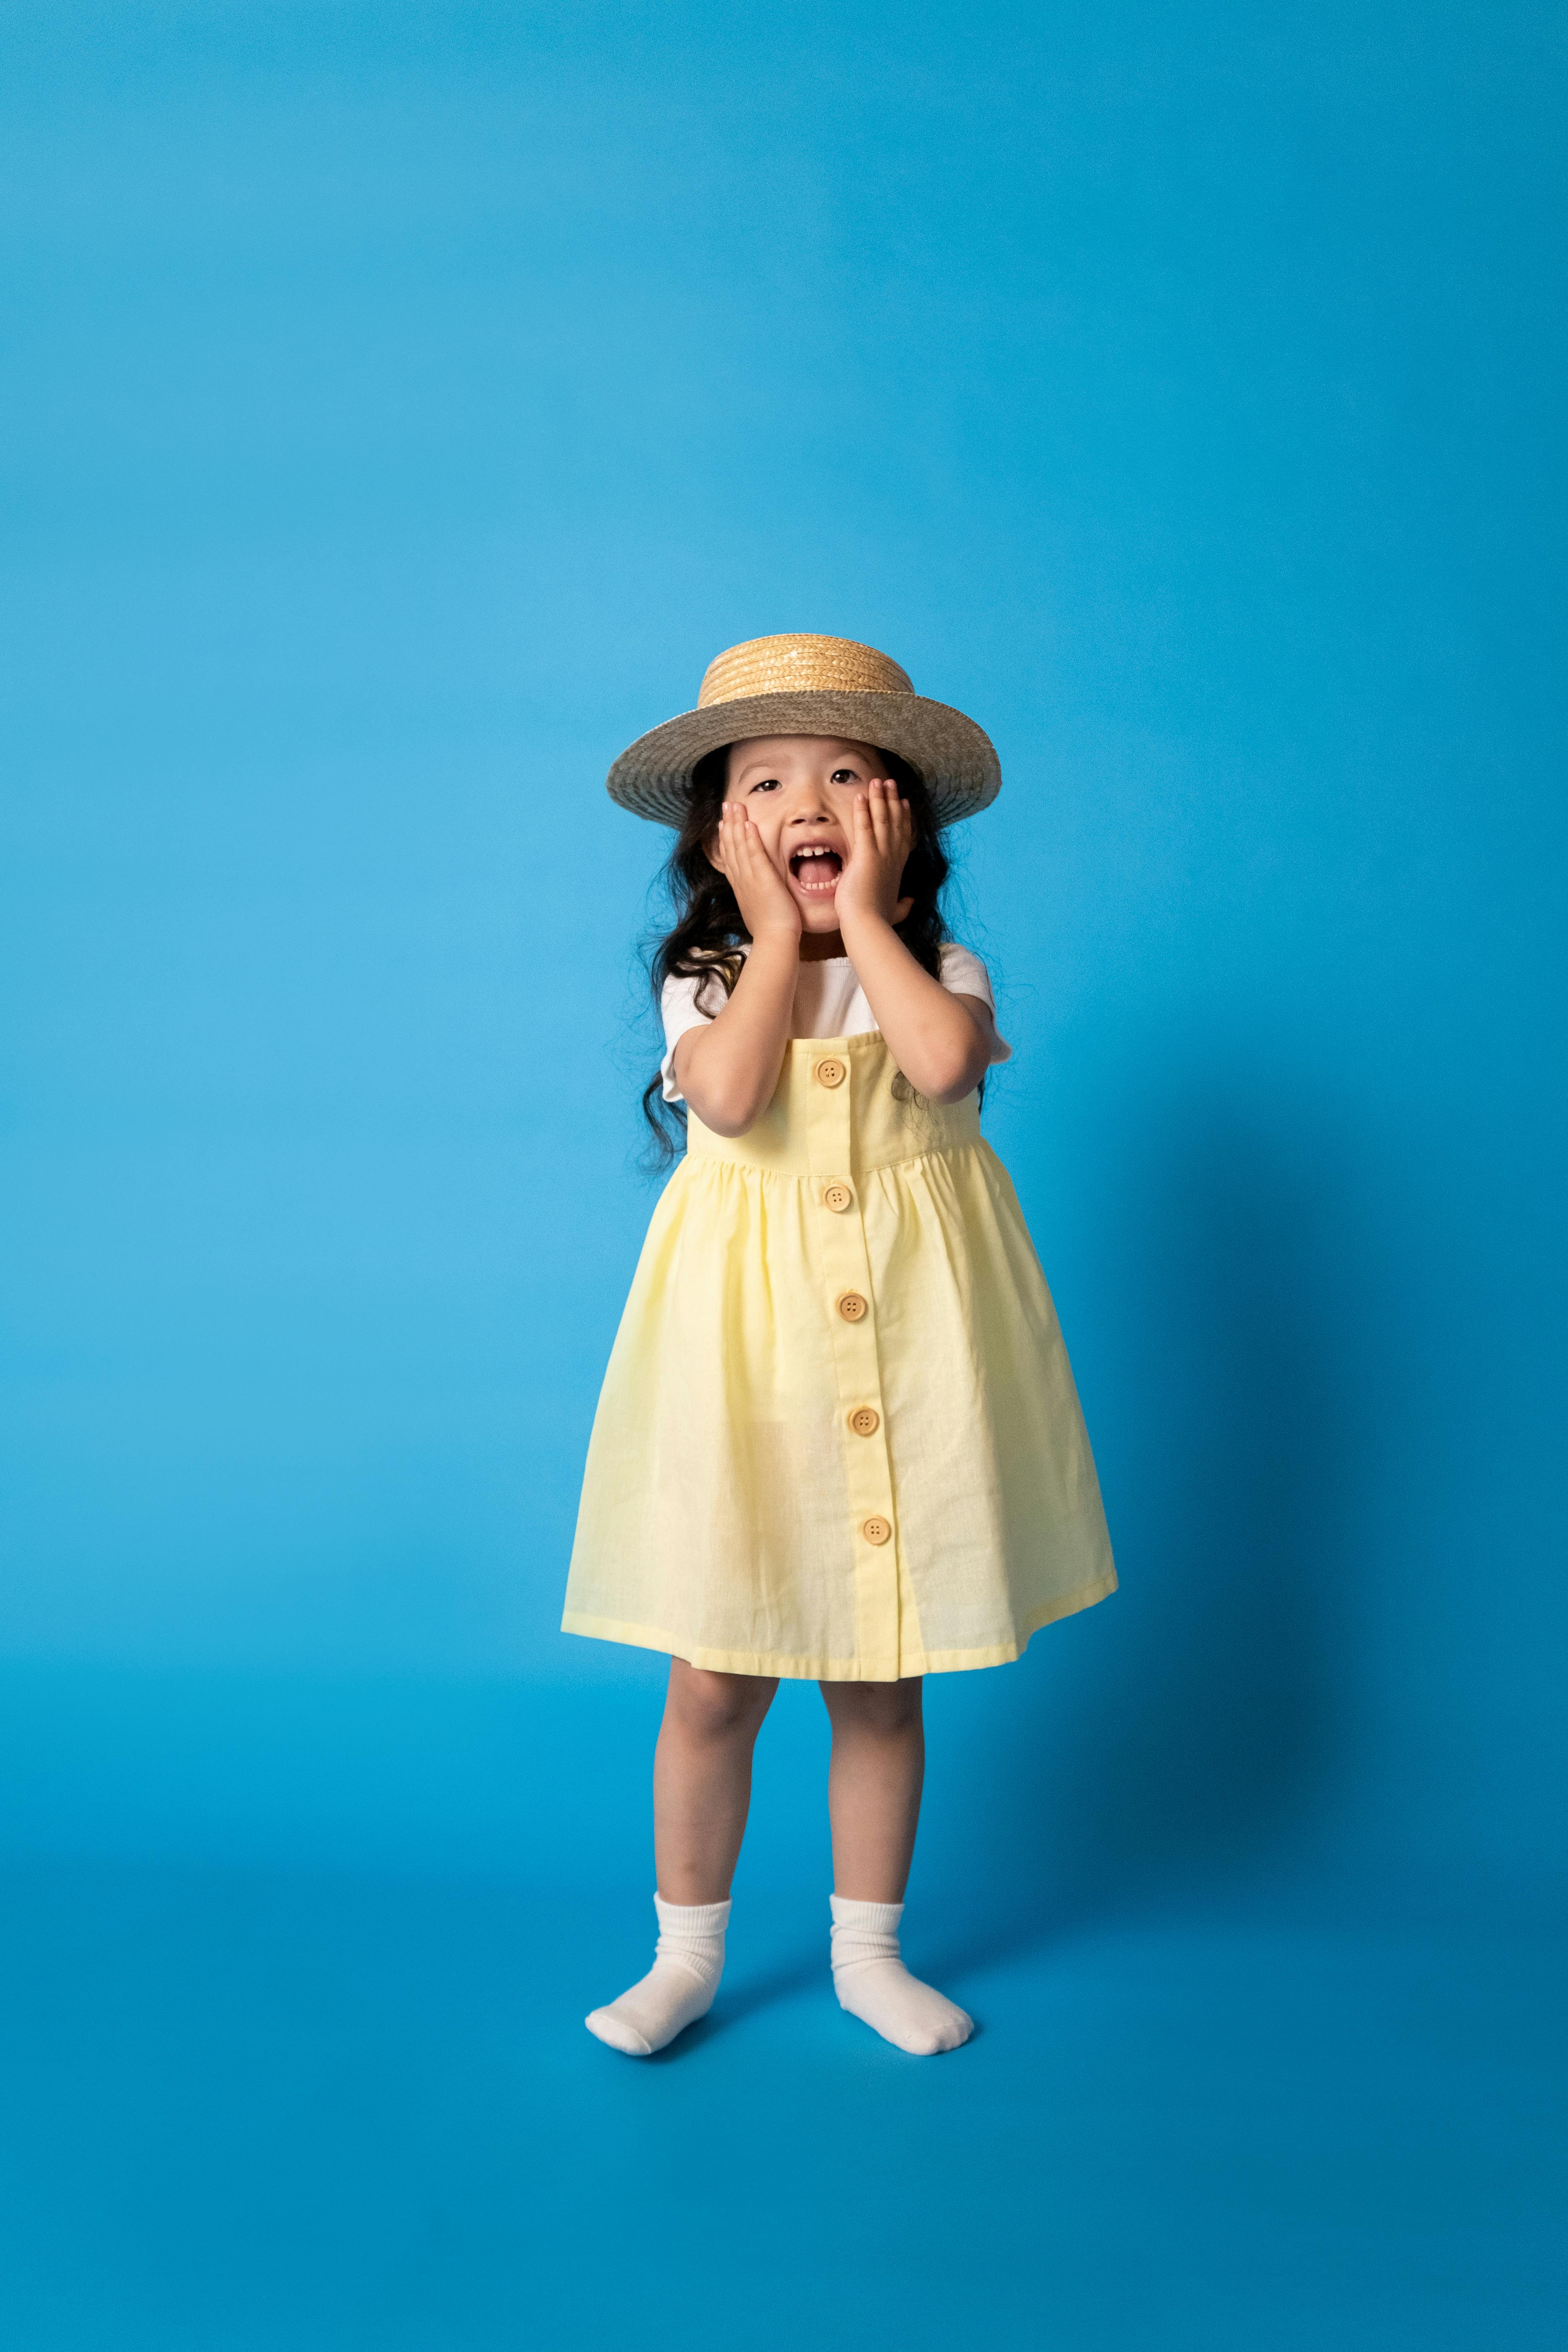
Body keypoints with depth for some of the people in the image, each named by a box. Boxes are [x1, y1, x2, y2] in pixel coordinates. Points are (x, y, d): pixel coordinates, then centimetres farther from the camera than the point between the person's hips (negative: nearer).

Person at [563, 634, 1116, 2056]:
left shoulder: (938, 969, 3)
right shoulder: (707, 979, 1)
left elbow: (944, 1059, -22)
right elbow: (728, 1096, -20)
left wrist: (864, 917, -12)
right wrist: (779, 936, -11)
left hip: (901, 1338, 1)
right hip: (748, 1337, 0)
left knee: (883, 1681, 11)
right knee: (715, 1681, 5)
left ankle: (869, 1951, 31)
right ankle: (688, 1954, 25)